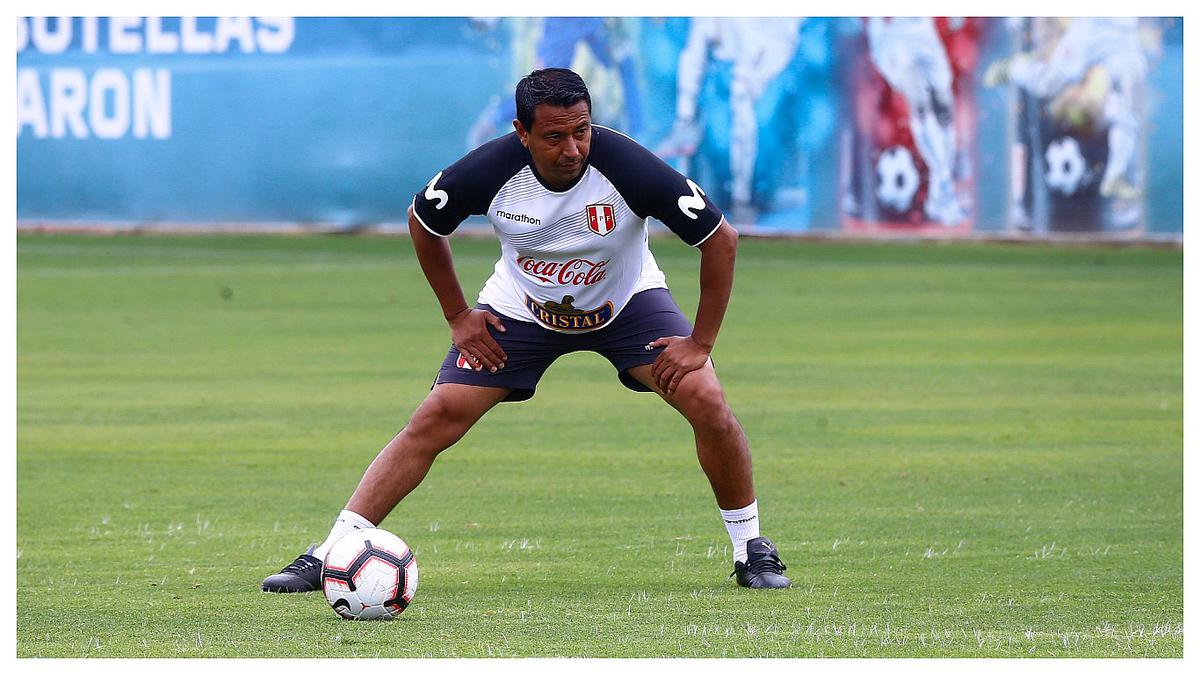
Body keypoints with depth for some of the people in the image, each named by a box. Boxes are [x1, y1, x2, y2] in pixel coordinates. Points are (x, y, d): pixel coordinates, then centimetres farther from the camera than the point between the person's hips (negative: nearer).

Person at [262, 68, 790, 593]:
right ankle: (327, 556, -7)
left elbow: (721, 239, -21)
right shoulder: (488, 171, -28)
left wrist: (701, 343, -18)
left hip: (625, 302, 0)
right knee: (438, 417, -11)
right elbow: (421, 221, -5)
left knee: (706, 402, -19)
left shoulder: (626, 166, -32)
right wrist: (457, 315, -3)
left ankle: (751, 549, 2)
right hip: (519, 307, 1)